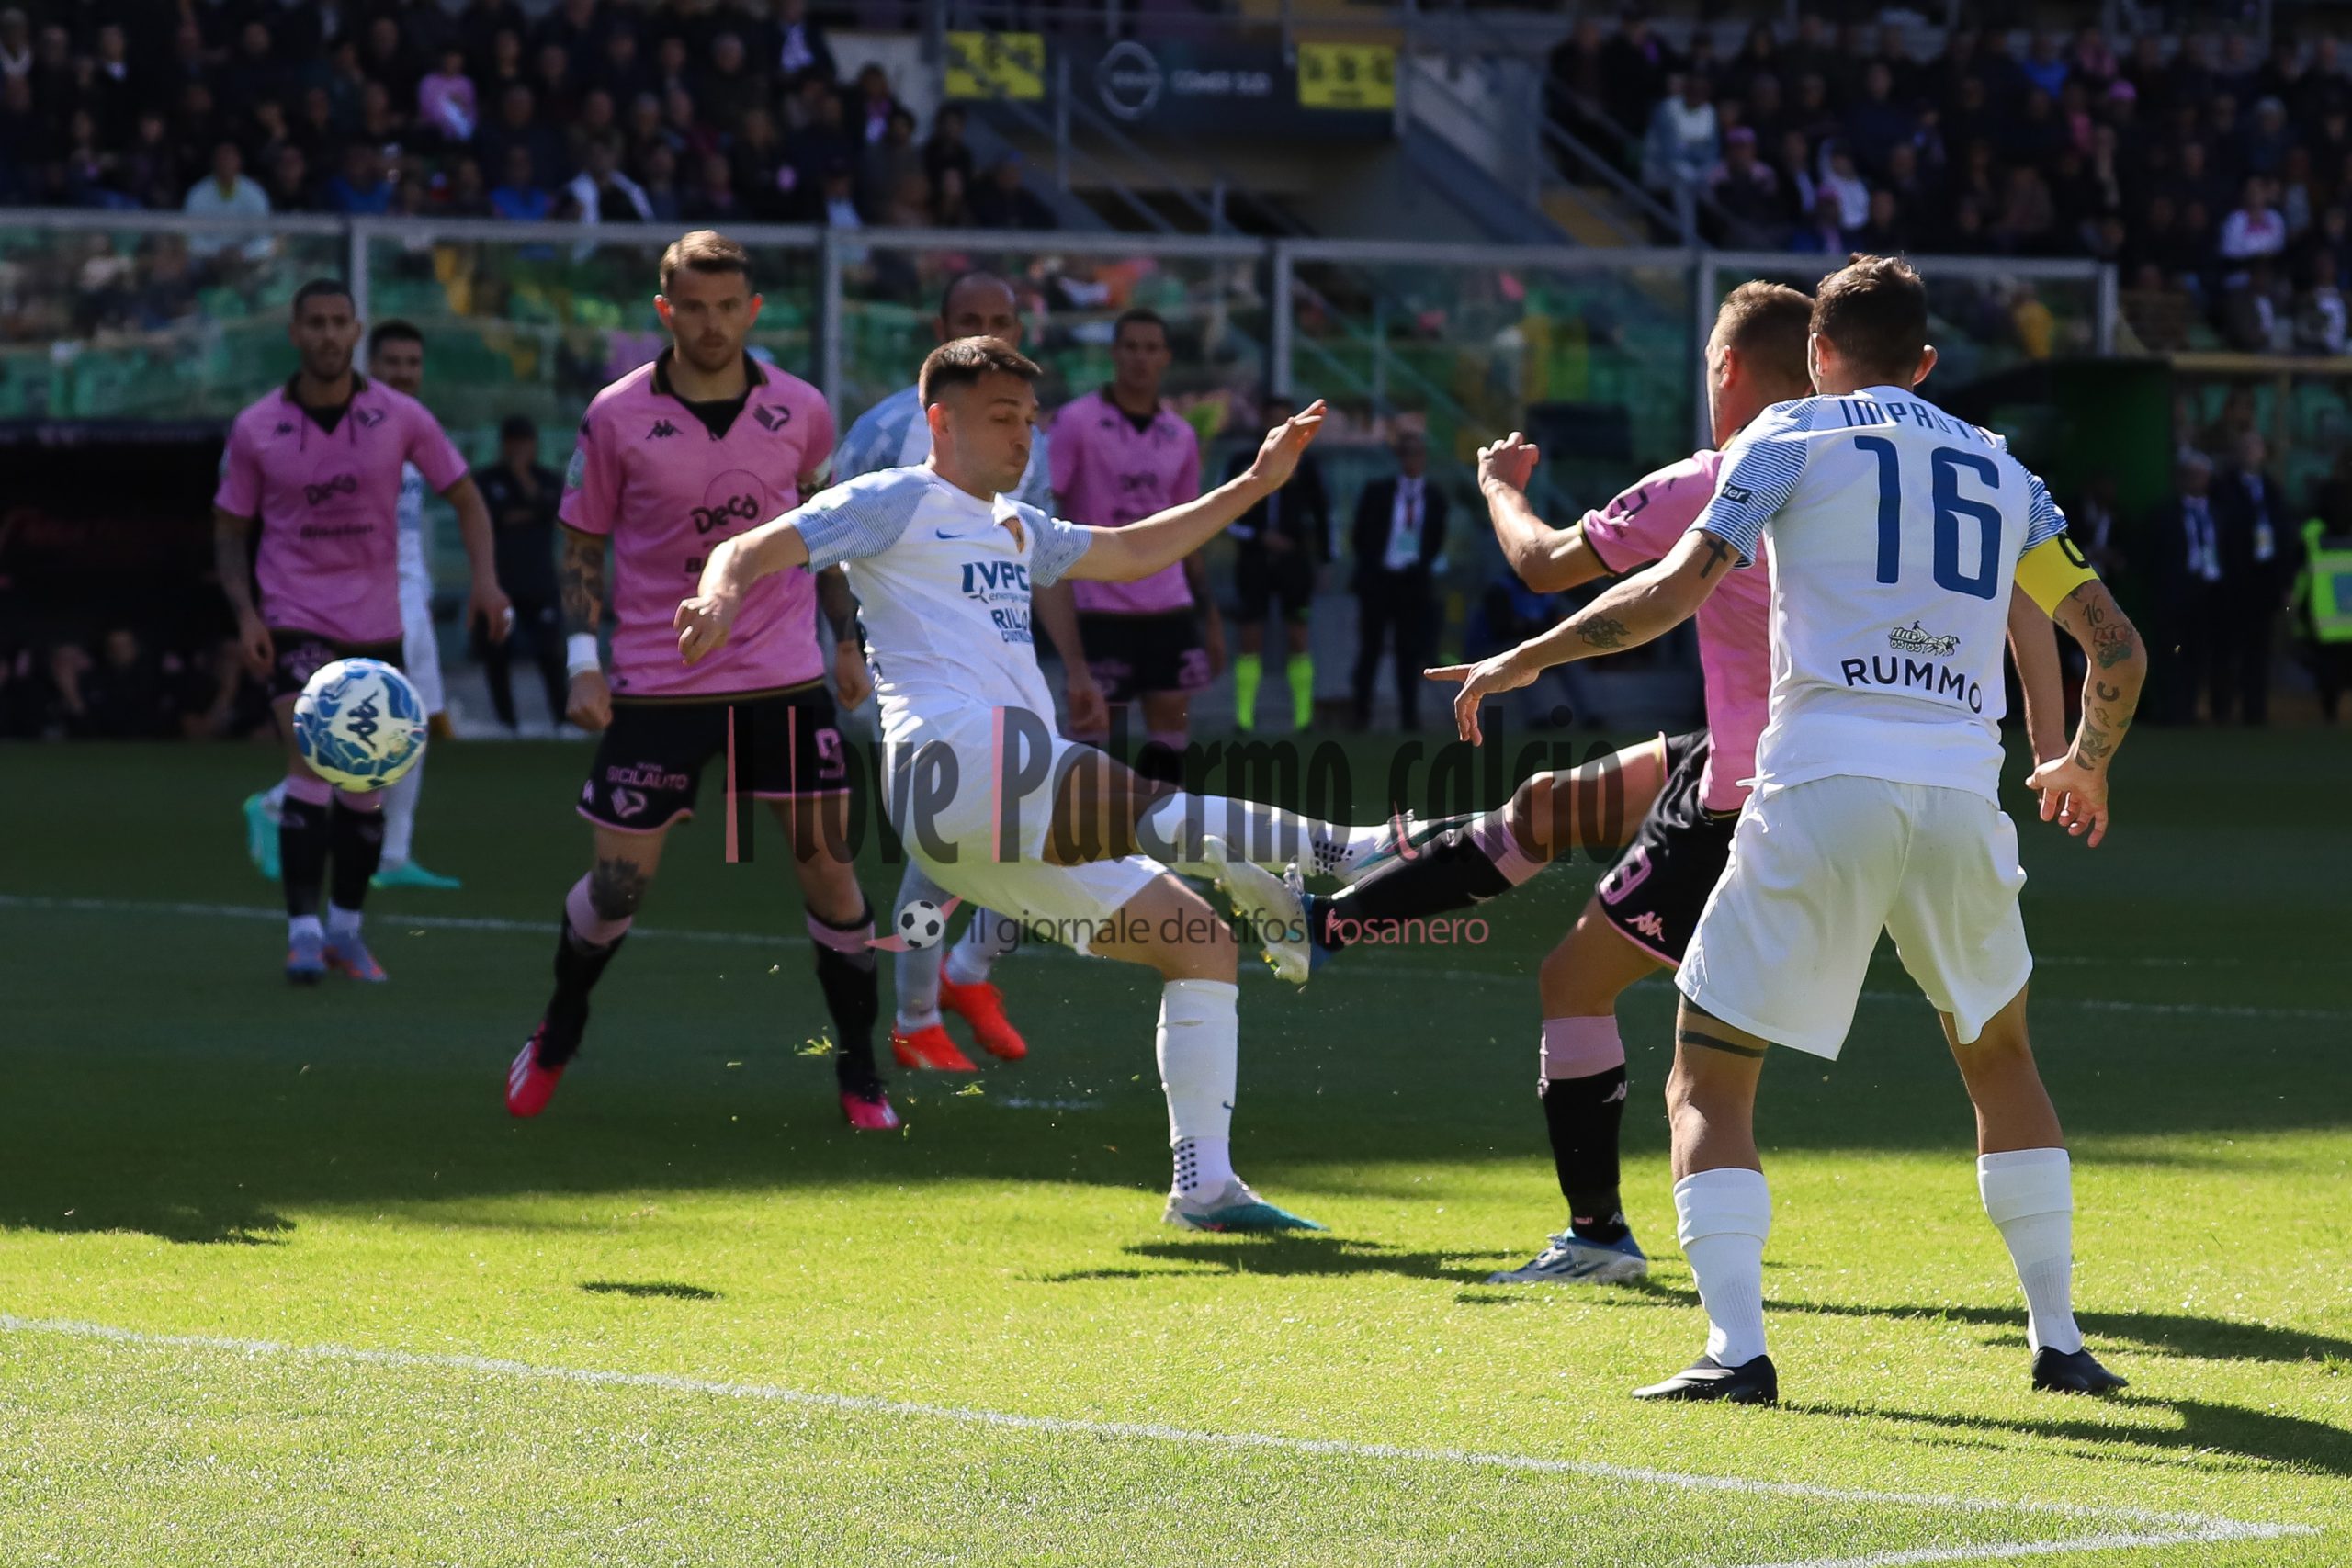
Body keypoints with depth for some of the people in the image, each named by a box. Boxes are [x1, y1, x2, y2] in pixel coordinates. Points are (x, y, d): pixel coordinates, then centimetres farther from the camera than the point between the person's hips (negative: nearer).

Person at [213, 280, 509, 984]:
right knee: (313, 765, -19)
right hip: (294, 621, -2)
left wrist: (485, 576, -12)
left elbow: (465, 498, 4)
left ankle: (346, 927, 24)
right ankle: (303, 930, -17)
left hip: (374, 622, 2)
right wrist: (245, 614, -10)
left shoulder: (399, 417, -3)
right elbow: (230, 530, 5)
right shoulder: (256, 429, -4)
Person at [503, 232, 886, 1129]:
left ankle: (859, 1074, 10)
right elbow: (581, 542, 2)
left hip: (784, 681, 2)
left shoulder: (800, 412, 1)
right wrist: (583, 664, -7)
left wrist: (847, 640, 13)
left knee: (826, 865, -3)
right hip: (657, 685, -1)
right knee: (619, 881, 0)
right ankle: (554, 1040, 27)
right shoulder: (617, 417, -6)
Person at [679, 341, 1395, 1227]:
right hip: (953, 754, -8)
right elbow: (753, 551, -1)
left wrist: (1255, 483, 37)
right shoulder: (898, 504, 7)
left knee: (1202, 943, 6)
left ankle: (1203, 1186, 4)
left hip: (1021, 825, 8)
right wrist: (721, 592, -25)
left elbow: (1132, 553, 42)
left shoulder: (1016, 529, 31)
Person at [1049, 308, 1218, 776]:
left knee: (1172, 727, 1)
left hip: (1168, 608, 5)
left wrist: (1210, 618, 14)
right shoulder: (1078, 421, -5)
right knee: (1090, 728, -3)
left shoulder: (1180, 436, 10)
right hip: (1099, 608, -5)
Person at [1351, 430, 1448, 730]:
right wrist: (1372, 565, -2)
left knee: (1410, 650, 3)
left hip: (1413, 582, 1)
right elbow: (1361, 536, 4)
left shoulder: (1434, 498, 5)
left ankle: (1409, 714, 6)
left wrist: (1424, 565, -3)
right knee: (1370, 647, 3)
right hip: (1378, 580, -1)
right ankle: (1361, 713, 9)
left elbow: (1436, 542, 10)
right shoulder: (1377, 492, 0)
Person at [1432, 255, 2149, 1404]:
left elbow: (1679, 587, -4)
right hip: (1963, 798, 4)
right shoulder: (2003, 471, 19)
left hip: (1825, 788, -4)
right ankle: (2059, 1343, 22)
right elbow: (2116, 647, 18)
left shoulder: (1793, 436, 8)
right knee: (1999, 1056, 25)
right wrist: (2087, 764, 37)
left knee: (1708, 1077, 4)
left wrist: (1524, 661, 6)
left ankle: (1735, 1347, -12)